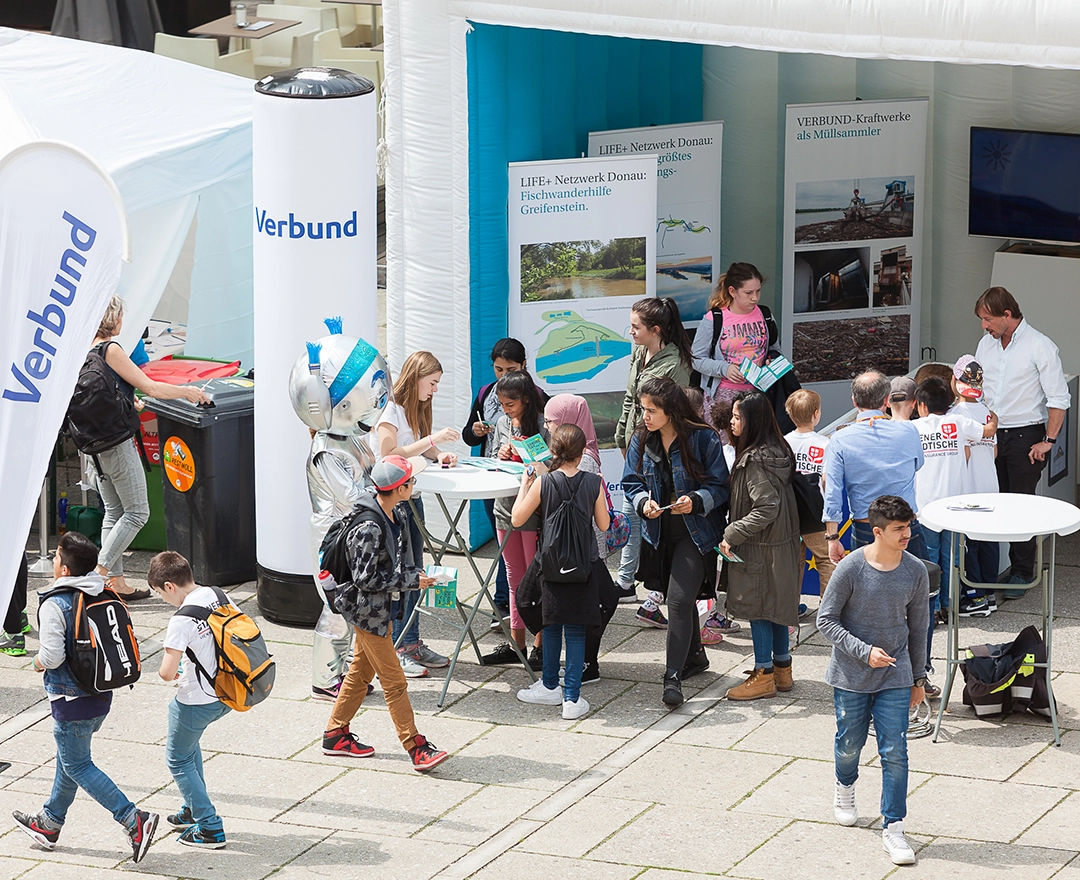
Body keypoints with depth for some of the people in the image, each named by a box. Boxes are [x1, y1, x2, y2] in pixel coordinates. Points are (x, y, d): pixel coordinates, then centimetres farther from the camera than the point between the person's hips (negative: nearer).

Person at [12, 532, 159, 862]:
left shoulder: (54, 605, -22)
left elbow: (53, 656, -26)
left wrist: (39, 661, -4)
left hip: (72, 702, -8)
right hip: (102, 696, 8)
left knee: (77, 765, 4)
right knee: (68, 757, 23)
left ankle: (134, 820, -8)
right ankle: (50, 822, 38)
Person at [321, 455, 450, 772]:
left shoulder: (398, 514, 0)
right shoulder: (369, 528, -28)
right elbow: (366, 579, -24)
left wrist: (414, 574, 2)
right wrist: (410, 580, -20)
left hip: (380, 608, 9)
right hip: (368, 611, -9)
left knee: (360, 672, 18)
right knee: (394, 681, -5)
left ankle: (335, 735, 29)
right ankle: (416, 748, -2)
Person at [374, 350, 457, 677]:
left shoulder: (417, 410, 12)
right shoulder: (390, 410, -14)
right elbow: (390, 455, -25)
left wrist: (439, 455, 2)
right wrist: (431, 441, -28)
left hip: (412, 497, 9)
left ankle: (411, 643, 20)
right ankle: (393, 651, -1)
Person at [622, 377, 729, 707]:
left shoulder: (703, 439, -13)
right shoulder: (641, 441, 1)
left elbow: (719, 485, -9)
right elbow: (631, 483, 6)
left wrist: (696, 501, -27)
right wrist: (643, 502, -15)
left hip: (695, 534, -5)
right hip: (660, 534, 5)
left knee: (679, 599, -15)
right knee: (680, 598, 19)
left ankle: (673, 676, -14)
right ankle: (695, 656, 40)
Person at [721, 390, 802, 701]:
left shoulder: (755, 460, -22)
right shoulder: (778, 451, 6)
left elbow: (766, 508, -26)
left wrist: (731, 535, -19)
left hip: (761, 548, -9)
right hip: (782, 544, 9)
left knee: (757, 608, 0)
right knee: (776, 605, 17)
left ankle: (763, 675, 7)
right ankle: (782, 669, 26)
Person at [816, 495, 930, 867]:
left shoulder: (915, 572, -6)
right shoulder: (851, 568, -16)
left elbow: (917, 628, 6)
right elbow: (826, 620, -10)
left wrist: (918, 678, 12)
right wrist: (864, 651, -20)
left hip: (895, 677, 1)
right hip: (851, 676, -1)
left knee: (895, 753, -4)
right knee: (850, 743, 16)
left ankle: (892, 828, 3)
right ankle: (845, 787, 48)